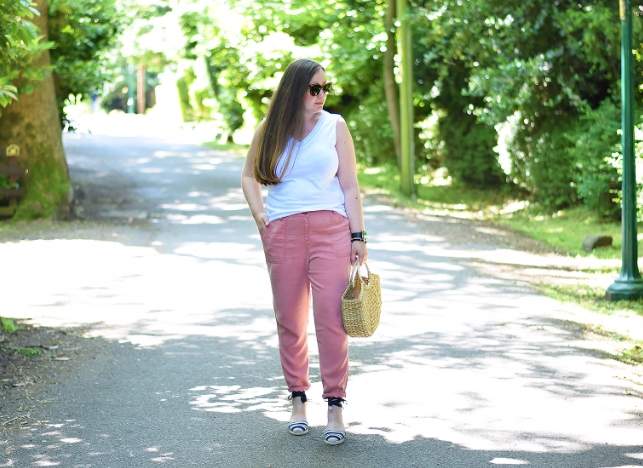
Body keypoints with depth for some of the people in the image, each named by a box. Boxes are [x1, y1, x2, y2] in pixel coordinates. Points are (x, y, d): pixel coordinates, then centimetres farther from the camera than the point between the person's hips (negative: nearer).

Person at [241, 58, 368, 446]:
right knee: (290, 322, 6)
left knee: (331, 319, -9)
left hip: (330, 228, -2)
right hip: (282, 232, 2)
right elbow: (250, 176, 20)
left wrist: (358, 236, -2)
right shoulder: (269, 131, 7)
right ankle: (298, 400, 19)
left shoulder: (335, 126, 4)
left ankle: (336, 406, -5)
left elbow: (350, 186, 4)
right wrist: (259, 214, 4)